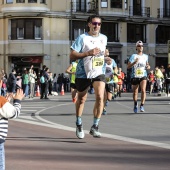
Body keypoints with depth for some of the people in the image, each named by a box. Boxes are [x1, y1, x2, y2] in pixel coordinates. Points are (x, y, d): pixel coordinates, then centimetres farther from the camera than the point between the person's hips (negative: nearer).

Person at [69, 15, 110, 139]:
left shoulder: (104, 38, 9)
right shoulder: (82, 38, -7)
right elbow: (72, 55, -13)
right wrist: (88, 53, -22)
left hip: (99, 73, 3)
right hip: (83, 73, -2)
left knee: (100, 97, -18)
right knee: (81, 99, 12)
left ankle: (95, 127, -10)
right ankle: (79, 125, 33)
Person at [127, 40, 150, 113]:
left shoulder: (145, 56, 8)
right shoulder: (133, 56, -3)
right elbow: (128, 66, -8)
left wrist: (148, 66, 2)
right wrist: (134, 62, -25)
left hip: (143, 76, 1)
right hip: (135, 76, -1)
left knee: (143, 90, -20)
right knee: (135, 92, 9)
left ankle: (142, 106, -14)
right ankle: (135, 105, 33)